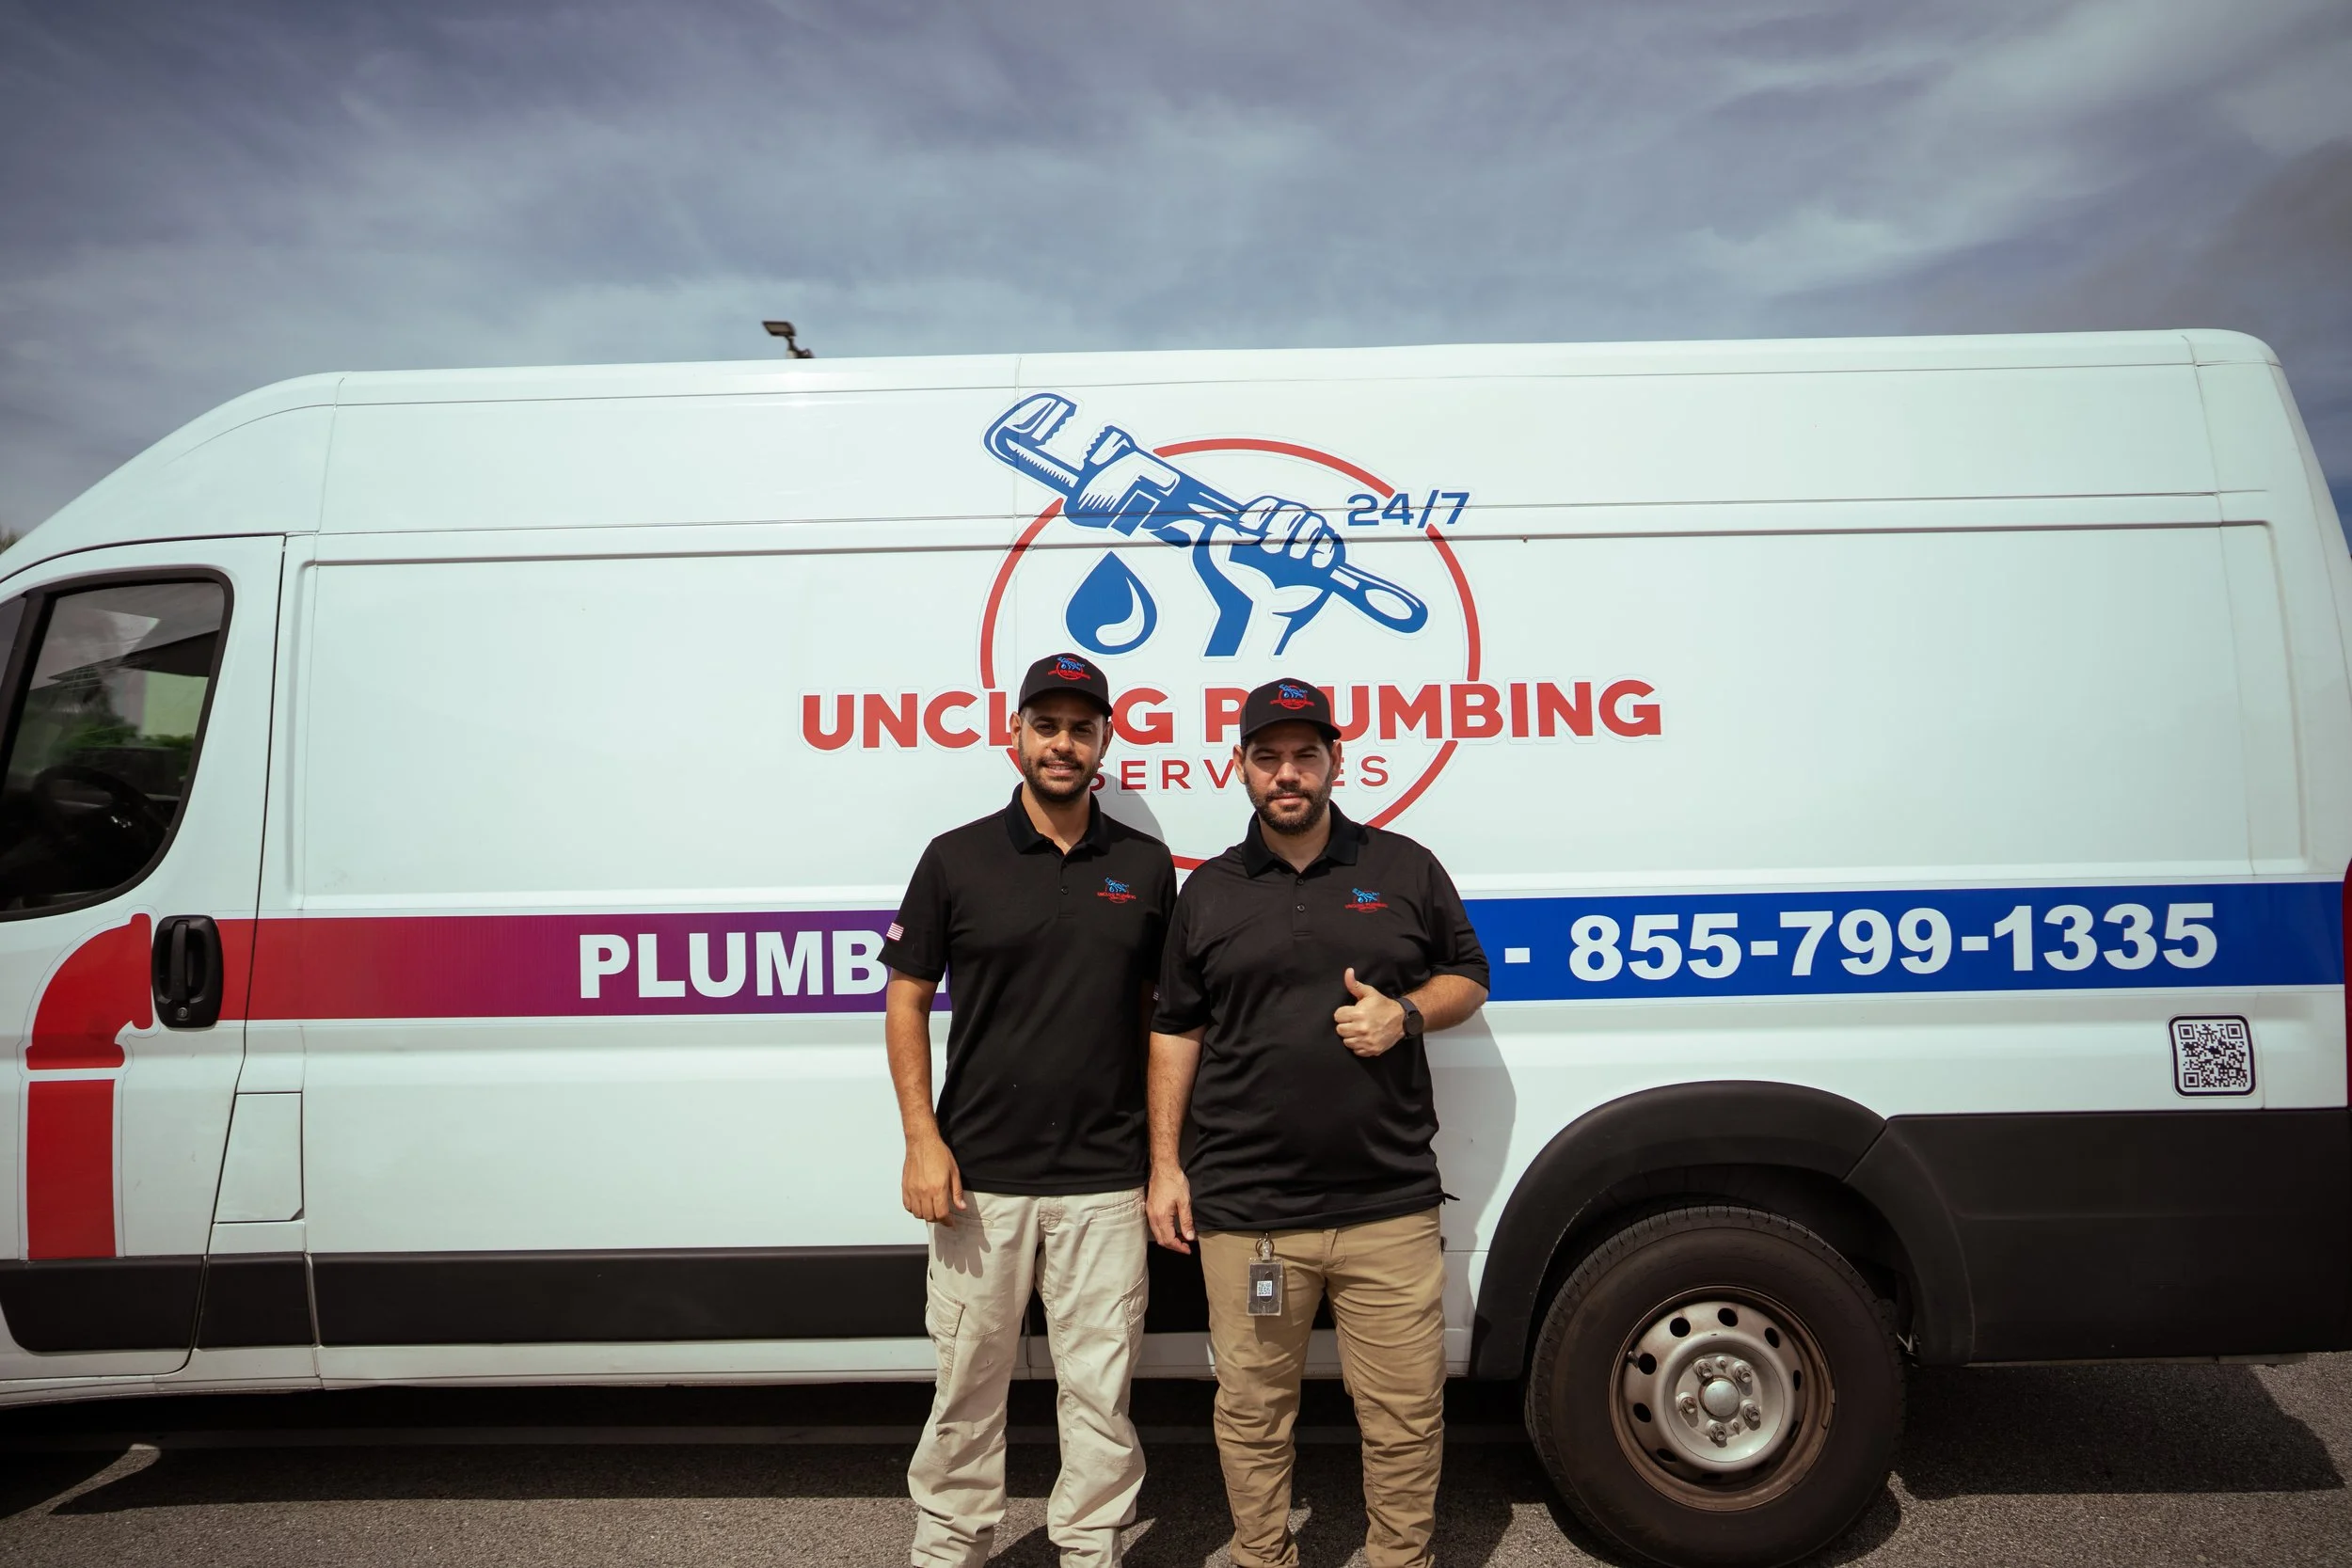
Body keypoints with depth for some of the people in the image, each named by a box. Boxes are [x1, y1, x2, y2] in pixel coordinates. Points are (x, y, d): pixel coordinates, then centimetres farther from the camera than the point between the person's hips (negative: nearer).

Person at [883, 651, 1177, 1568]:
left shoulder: (1146, 866, 5)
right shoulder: (957, 859, 0)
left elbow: (1159, 1009, 11)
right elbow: (906, 998, 2)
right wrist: (922, 1140, -6)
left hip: (1106, 1182, 1)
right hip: (979, 1178, -1)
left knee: (1099, 1388, 9)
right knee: (967, 1381, 11)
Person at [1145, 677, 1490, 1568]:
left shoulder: (1406, 869, 6)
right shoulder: (1208, 892, 8)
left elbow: (1468, 977, 13)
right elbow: (1176, 1031, 10)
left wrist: (1406, 1014, -8)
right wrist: (1165, 1164, 5)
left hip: (1390, 1205, 0)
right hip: (1244, 1209, 1)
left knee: (1406, 1411, 8)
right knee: (1252, 1411, 11)